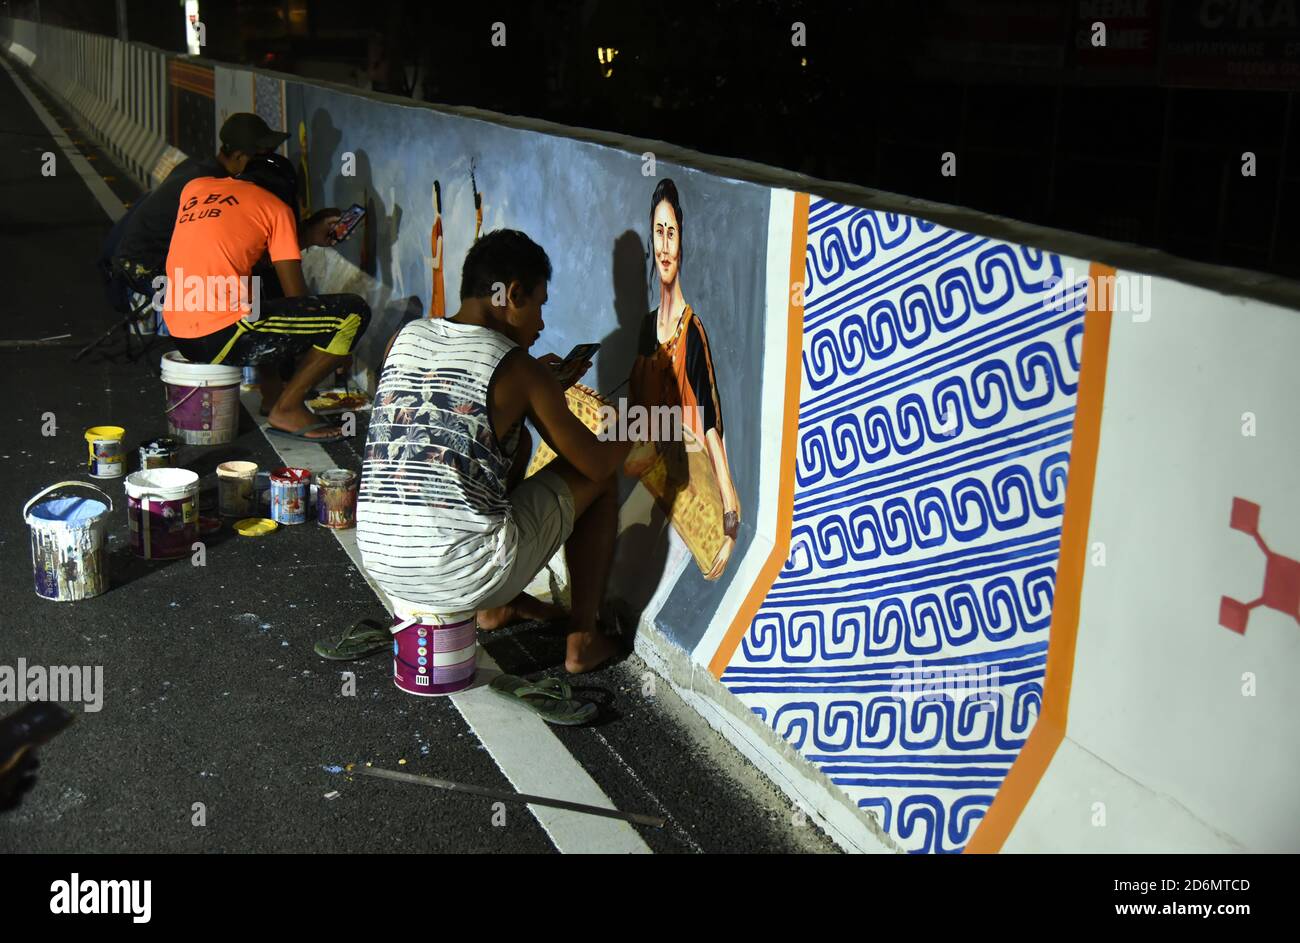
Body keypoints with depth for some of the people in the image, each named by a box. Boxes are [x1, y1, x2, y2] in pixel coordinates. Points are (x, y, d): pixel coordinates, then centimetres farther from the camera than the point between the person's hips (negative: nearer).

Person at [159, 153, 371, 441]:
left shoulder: (194, 187, 19)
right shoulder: (275, 207, 3)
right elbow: (296, 294, 0)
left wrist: (308, 234, 36)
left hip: (181, 338, 8)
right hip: (221, 338, -8)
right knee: (354, 313, -4)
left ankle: (271, 393, 28)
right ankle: (286, 409, 0)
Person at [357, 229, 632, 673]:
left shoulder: (408, 337, 8)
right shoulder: (517, 368, -9)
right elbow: (597, 463, -1)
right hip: (466, 576, -7)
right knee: (598, 479, 14)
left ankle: (500, 605, 37)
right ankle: (583, 639, 20)